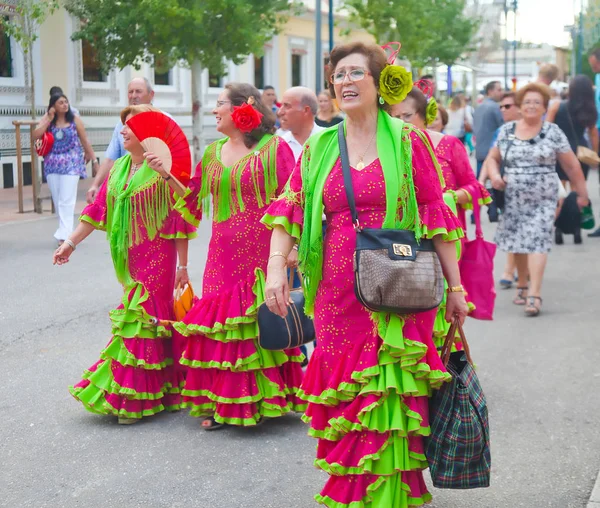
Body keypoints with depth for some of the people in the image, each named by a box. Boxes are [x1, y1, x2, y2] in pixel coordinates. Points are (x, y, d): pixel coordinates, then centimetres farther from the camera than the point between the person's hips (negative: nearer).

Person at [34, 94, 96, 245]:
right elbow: (36, 135, -9)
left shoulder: (75, 120, 0)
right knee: (58, 201, 10)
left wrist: (93, 159, 5)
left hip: (71, 164, -3)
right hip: (52, 165, 3)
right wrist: (49, 119, -12)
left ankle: (64, 235, -14)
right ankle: (65, 231, 22)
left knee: (67, 201, -10)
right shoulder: (46, 119, 6)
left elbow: (85, 141, 4)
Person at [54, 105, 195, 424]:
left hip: (157, 259, -7)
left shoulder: (162, 170, -12)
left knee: (142, 321, -4)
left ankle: (132, 400, 3)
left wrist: (182, 265, -11)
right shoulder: (118, 169, 11)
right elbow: (98, 210, 13)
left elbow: (181, 218, -11)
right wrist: (70, 243, 10)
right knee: (142, 321, 13)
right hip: (130, 260, 7)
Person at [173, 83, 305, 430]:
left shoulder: (273, 148, -4)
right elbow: (191, 201, 15)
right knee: (220, 328, 4)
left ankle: (264, 401, 12)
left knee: (263, 326, -1)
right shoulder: (212, 153, 15)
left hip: (263, 252, -5)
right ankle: (222, 405, 14)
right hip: (223, 255, 6)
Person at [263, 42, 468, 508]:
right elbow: (290, 208, 5)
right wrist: (276, 268, -10)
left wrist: (455, 285, 0)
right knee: (345, 392, 7)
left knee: (386, 394, -3)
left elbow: (434, 213, 1)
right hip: (339, 293, 3)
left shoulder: (406, 141, 1)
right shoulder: (319, 147, 9)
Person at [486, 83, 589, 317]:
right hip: (513, 199, 3)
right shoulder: (506, 131, 6)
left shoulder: (553, 132, -1)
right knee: (518, 242, 8)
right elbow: (493, 158, 15)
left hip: (543, 200, -3)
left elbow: (572, 165, 3)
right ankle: (522, 284, 29)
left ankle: (534, 294, -14)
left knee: (537, 242, -12)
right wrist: (494, 175, -6)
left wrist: (582, 193, 5)